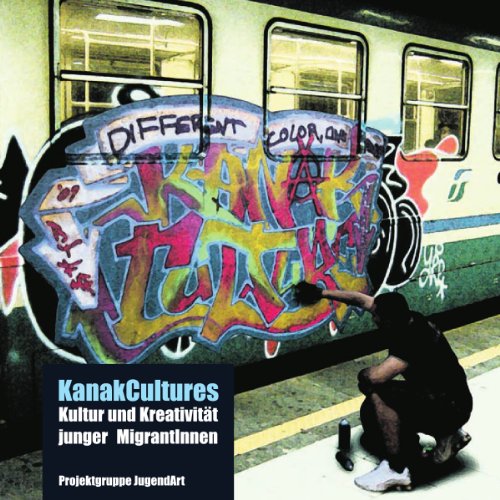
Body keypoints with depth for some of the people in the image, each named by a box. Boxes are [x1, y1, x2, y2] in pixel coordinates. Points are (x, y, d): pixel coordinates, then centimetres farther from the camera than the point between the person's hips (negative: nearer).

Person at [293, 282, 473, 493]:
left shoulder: (415, 340, -31)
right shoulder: (405, 318, -6)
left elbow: (376, 376, -39)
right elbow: (360, 299, 6)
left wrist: (363, 375, -16)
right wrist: (321, 293, 13)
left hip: (450, 409, -9)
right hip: (433, 396, 9)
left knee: (379, 393, -27)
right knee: (370, 413, 12)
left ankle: (396, 470, -17)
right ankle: (445, 435, 17)